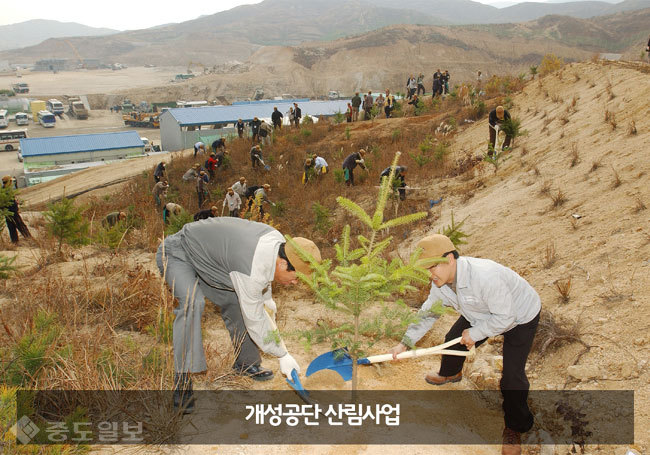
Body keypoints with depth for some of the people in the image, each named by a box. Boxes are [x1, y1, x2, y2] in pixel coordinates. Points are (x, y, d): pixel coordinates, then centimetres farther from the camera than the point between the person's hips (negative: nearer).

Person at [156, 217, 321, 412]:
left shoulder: (278, 241, -11)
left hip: (204, 255, 9)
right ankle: (182, 381, -26)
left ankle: (246, 363, 22)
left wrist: (266, 298, 20)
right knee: (192, 303, -32)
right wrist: (283, 355, -15)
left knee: (235, 301, 7)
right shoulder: (251, 272, -37)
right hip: (176, 254, -9)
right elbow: (254, 320, -25)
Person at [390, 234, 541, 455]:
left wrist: (475, 333, -22)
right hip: (485, 312, 7)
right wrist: (405, 342, -8)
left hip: (520, 316, -7)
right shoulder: (440, 283, -16)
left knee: (512, 375, -11)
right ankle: (450, 373, 50)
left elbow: (504, 317, -34)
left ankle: (515, 428, 15)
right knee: (453, 339, 15)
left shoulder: (484, 275, -43)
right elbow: (428, 312, -3)